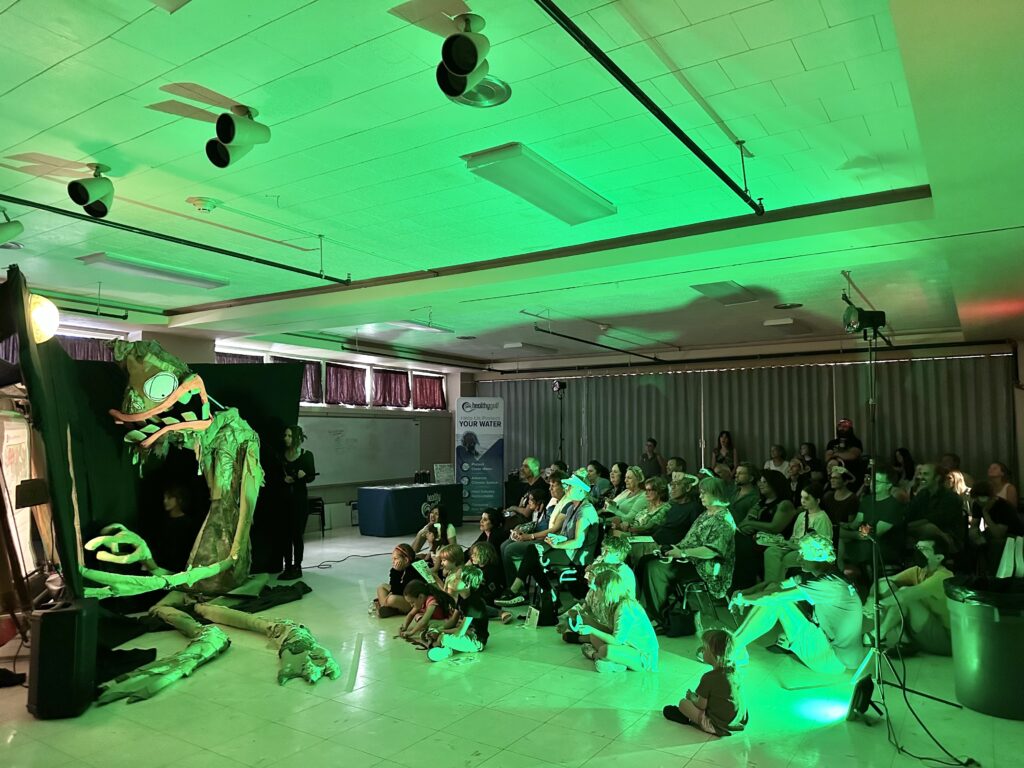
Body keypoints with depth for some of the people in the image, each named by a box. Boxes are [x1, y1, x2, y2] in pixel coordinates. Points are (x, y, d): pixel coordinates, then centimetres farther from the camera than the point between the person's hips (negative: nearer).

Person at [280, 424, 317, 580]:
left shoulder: (307, 455, -3)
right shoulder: (282, 455, 6)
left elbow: (311, 477, -2)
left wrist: (303, 475, -22)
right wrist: (284, 479, -10)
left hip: (300, 498, -3)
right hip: (285, 498, 3)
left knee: (297, 534, -2)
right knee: (286, 533, 5)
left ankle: (297, 568, 7)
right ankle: (288, 567, 14)